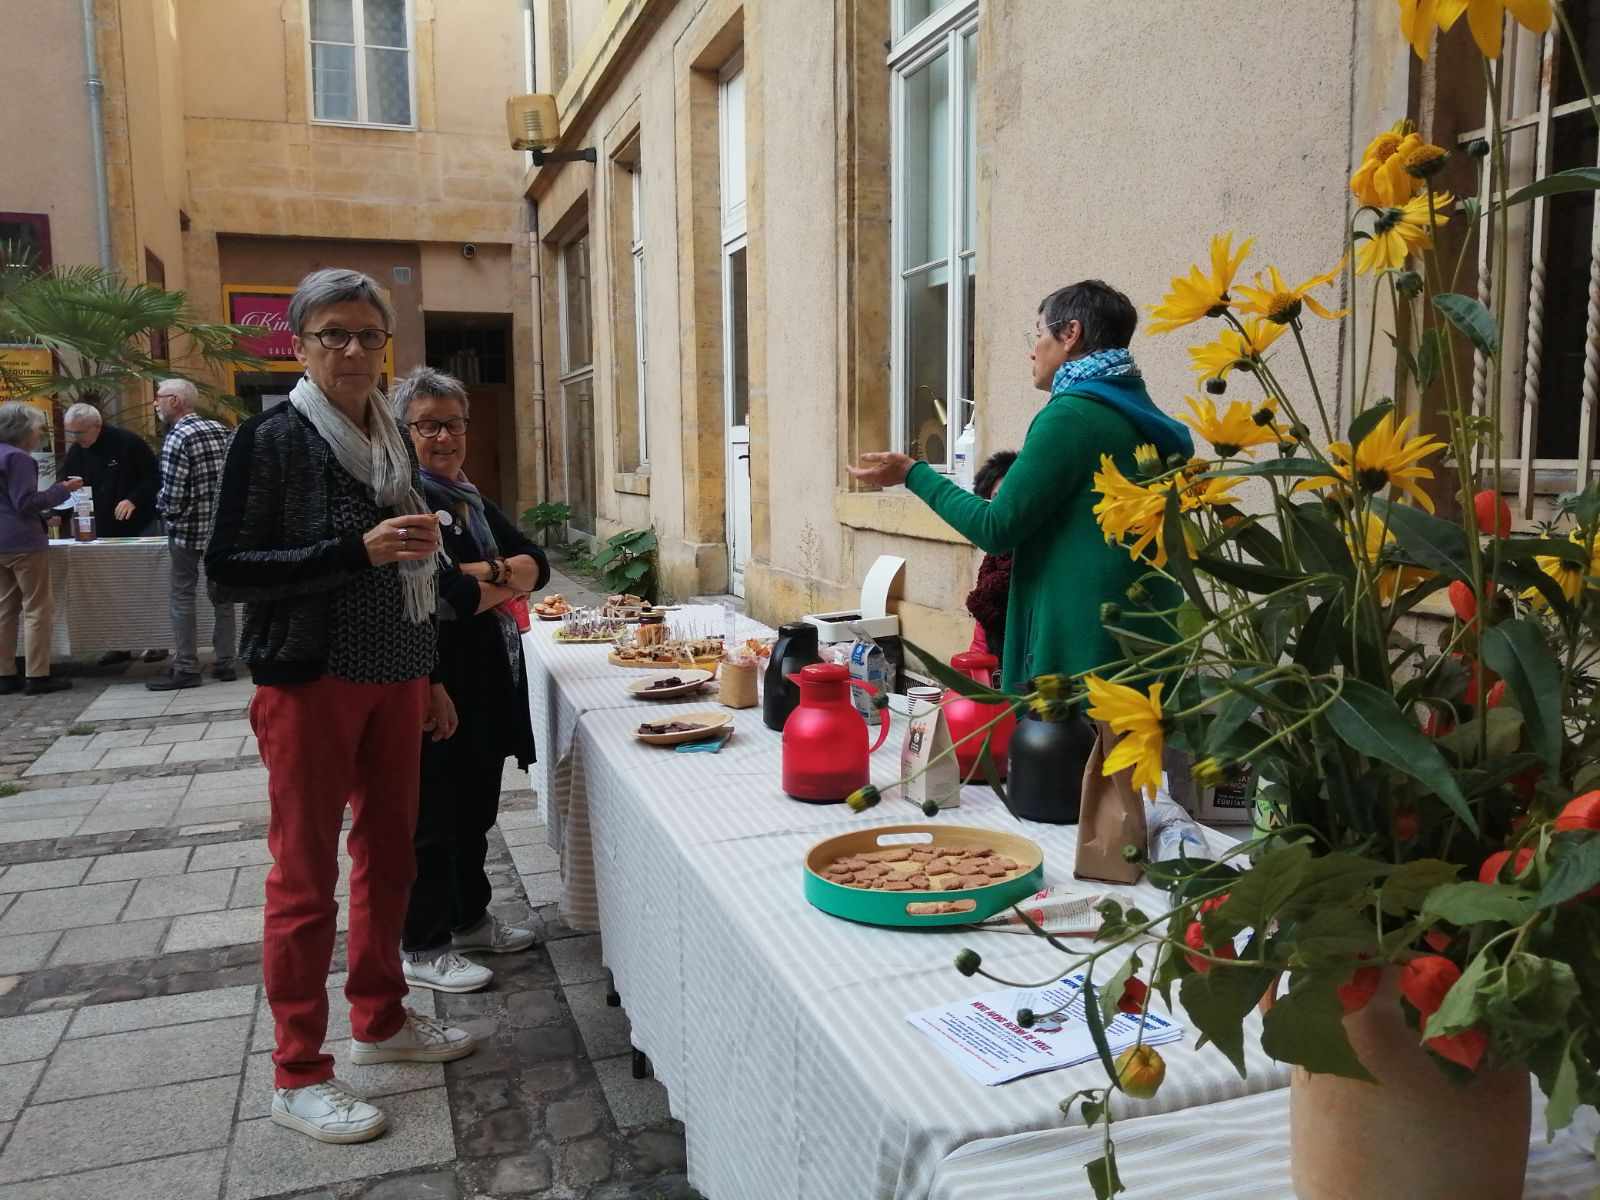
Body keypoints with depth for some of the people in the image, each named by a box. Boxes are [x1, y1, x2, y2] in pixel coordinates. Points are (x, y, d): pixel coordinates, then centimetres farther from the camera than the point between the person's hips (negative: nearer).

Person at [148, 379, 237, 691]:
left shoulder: (178, 438, -15)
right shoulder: (222, 430, 5)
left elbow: (171, 497, -18)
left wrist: (161, 507, 1)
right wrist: (225, 506, 14)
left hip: (189, 528, -6)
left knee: (183, 596, 3)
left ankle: (186, 668, 5)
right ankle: (225, 662, 16)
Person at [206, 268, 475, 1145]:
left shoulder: (390, 438, 10)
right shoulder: (273, 438, -9)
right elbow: (226, 572, -13)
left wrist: (427, 675, 17)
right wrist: (358, 550, -22)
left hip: (392, 679, 6)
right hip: (309, 683, -6)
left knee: (387, 857, 14)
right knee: (306, 878, 2)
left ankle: (379, 1021, 32)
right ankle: (297, 1075, 15)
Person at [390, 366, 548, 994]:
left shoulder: (471, 499, 13)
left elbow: (537, 564, 8)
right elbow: (448, 595, -23)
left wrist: (486, 576, -11)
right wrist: (506, 580, -6)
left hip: (487, 681, 8)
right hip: (433, 683, -8)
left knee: (475, 807, 19)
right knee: (432, 817, 3)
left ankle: (470, 917, 36)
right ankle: (422, 948, 17)